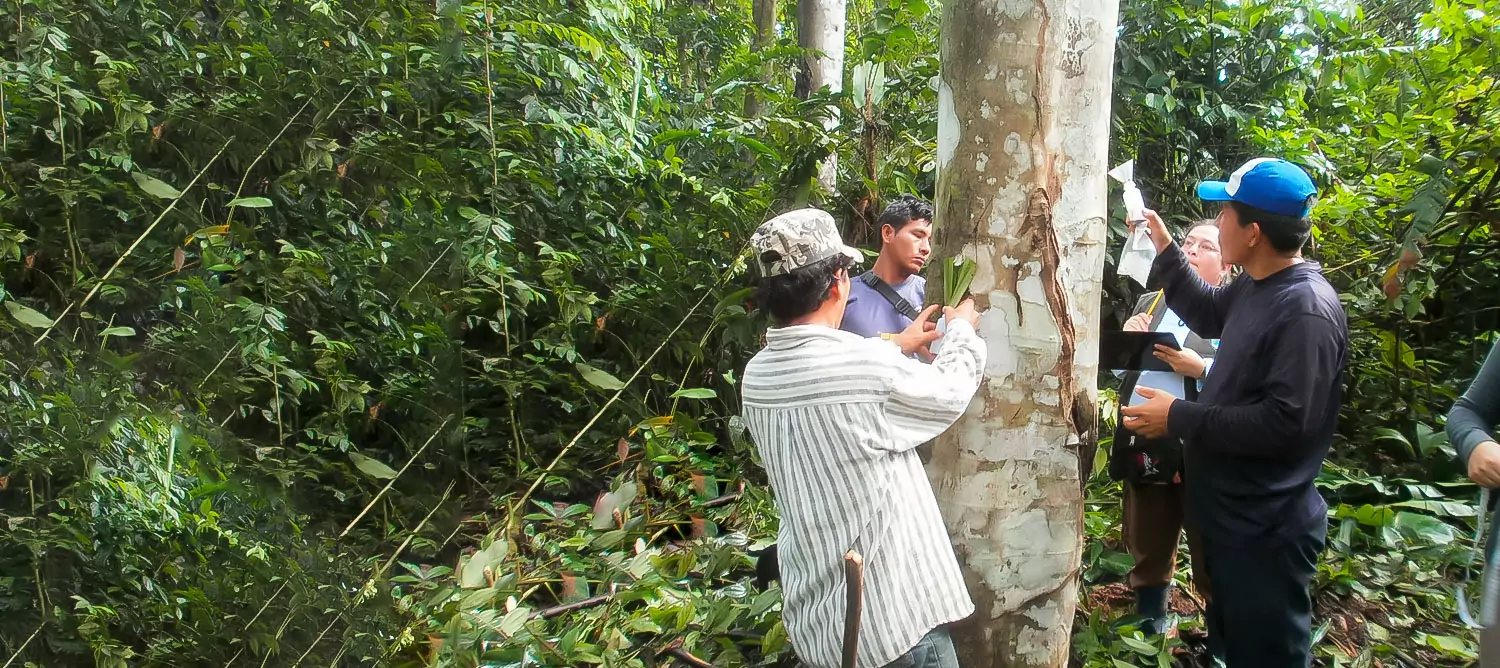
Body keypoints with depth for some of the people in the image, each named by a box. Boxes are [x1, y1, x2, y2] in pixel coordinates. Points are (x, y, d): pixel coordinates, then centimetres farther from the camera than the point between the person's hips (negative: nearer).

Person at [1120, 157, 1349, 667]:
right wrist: (1165, 249, 16)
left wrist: (1179, 419, -24)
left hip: (1266, 533, -10)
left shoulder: (1307, 311, -25)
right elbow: (1208, 314, 26)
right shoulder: (1256, 287, 5)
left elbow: (1284, 423, -31)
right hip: (1232, 517, 10)